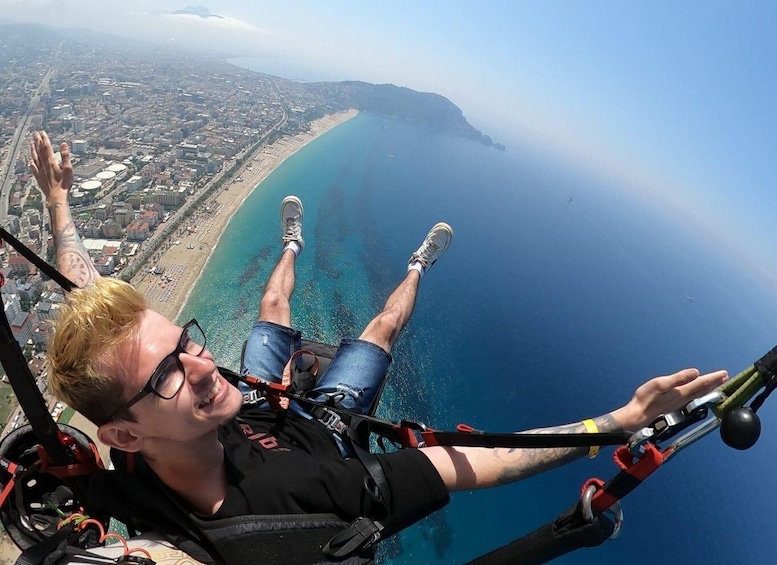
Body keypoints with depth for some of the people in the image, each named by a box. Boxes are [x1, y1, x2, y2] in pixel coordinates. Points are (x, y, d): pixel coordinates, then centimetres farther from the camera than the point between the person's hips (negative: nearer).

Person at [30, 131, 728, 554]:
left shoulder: (127, 449, -38)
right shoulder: (293, 501, -52)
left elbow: (86, 295, -22)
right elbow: (471, 465, -48)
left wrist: (57, 199, -7)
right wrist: (628, 418, -42)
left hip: (260, 417, 3)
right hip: (317, 432, -3)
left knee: (272, 309, 21)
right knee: (382, 325, 13)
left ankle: (293, 244, 56)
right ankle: (419, 266, 48)